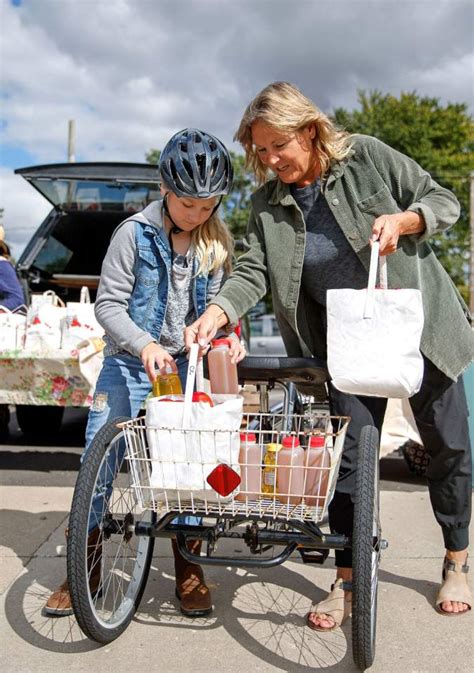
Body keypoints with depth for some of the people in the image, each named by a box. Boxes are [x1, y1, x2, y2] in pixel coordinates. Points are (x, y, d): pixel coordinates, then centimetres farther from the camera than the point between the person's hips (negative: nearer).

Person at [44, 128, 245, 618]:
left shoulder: (217, 242, 0)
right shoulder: (136, 233, -10)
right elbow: (108, 303, -11)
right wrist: (144, 345, -25)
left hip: (187, 366, 2)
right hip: (129, 365, -2)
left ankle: (188, 567, 17)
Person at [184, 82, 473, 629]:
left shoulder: (367, 157, -10)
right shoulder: (268, 205, -3)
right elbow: (252, 271, -14)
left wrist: (400, 220, -25)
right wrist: (216, 313, -32)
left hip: (422, 325, -1)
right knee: (348, 454, -2)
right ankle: (346, 582, 13)